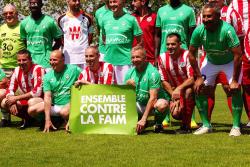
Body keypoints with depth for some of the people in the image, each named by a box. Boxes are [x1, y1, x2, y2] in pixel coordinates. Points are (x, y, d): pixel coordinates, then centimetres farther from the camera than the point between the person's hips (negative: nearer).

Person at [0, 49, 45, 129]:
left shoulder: (38, 69, -20)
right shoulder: (17, 70, -1)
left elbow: (37, 92, -26)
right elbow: (10, 90, 2)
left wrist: (16, 98, -22)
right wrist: (12, 102, -20)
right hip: (25, 100, 6)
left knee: (32, 102, -38)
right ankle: (26, 118, 2)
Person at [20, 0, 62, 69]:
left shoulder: (49, 21, -3)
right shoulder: (24, 23, 8)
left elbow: (58, 41, 4)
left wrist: (50, 53, -2)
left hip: (46, 61, -3)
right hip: (29, 61, 3)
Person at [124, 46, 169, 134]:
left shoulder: (152, 72, -18)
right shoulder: (130, 73, 0)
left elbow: (153, 98, -24)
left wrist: (143, 119, -30)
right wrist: (127, 86, -21)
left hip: (153, 105, -4)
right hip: (138, 105, 4)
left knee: (162, 105, -39)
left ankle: (158, 124, -5)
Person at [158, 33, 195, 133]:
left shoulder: (187, 55, -18)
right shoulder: (162, 58, -6)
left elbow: (192, 78, -22)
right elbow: (164, 81, -2)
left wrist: (179, 88, -33)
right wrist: (174, 96, -11)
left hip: (189, 87, -3)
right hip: (174, 91, 3)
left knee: (188, 91, -38)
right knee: (176, 113, -21)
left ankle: (186, 125, -22)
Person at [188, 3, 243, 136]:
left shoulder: (227, 30, -35)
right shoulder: (199, 31, -24)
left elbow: (237, 54, -32)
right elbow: (191, 53, -10)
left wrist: (235, 80, -31)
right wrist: (198, 77, -12)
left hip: (230, 62, -4)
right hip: (210, 61, 4)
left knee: (235, 90, -19)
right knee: (199, 89, -6)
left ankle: (236, 126, -8)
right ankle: (206, 125, 7)